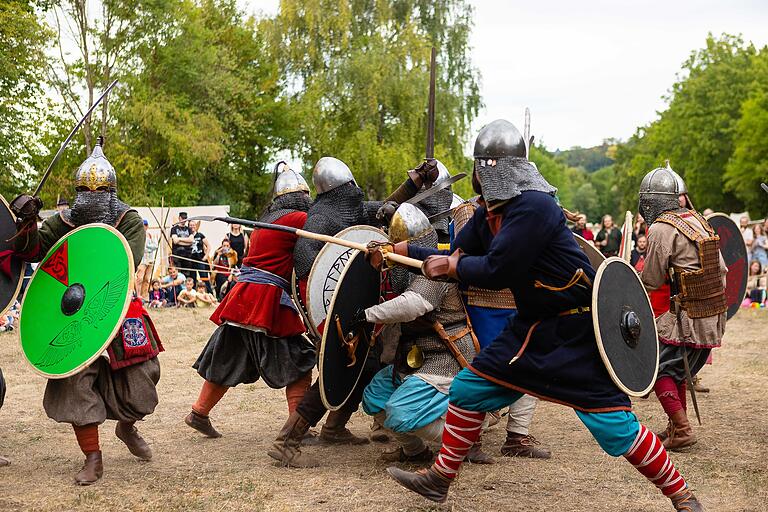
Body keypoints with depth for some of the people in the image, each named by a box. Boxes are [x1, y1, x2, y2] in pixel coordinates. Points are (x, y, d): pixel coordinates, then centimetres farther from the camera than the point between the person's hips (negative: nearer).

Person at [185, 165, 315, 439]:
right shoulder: (300, 219, -8)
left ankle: (199, 414, 28)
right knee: (298, 364, -2)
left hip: (244, 294, 9)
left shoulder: (266, 221, 20)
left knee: (228, 361, 18)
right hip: (267, 301, -9)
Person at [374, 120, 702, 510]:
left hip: (577, 332, -9)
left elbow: (497, 271, -25)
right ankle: (439, 479, 23)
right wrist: (399, 250, 13)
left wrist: (450, 265, -10)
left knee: (615, 427, -8)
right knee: (468, 389, 9)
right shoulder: (489, 213, 5)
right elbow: (456, 257, 15)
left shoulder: (533, 206, -23)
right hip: (533, 327, 9)